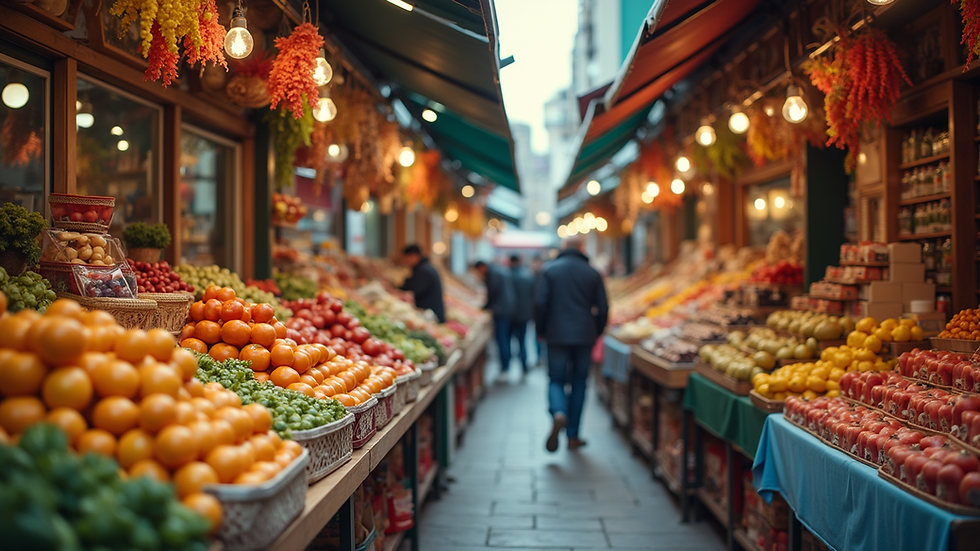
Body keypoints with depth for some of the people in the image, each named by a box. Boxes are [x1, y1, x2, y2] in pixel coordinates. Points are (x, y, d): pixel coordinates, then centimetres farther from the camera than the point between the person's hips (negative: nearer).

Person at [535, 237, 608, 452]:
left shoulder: (551, 270, 0)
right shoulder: (592, 273, 4)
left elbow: (541, 304, -6)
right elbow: (602, 308, 2)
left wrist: (540, 330, 6)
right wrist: (596, 333, 16)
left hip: (557, 336, -1)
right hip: (585, 336, 1)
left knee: (556, 380, 6)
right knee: (579, 383, 10)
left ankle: (558, 413, -26)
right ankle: (573, 436, 12)